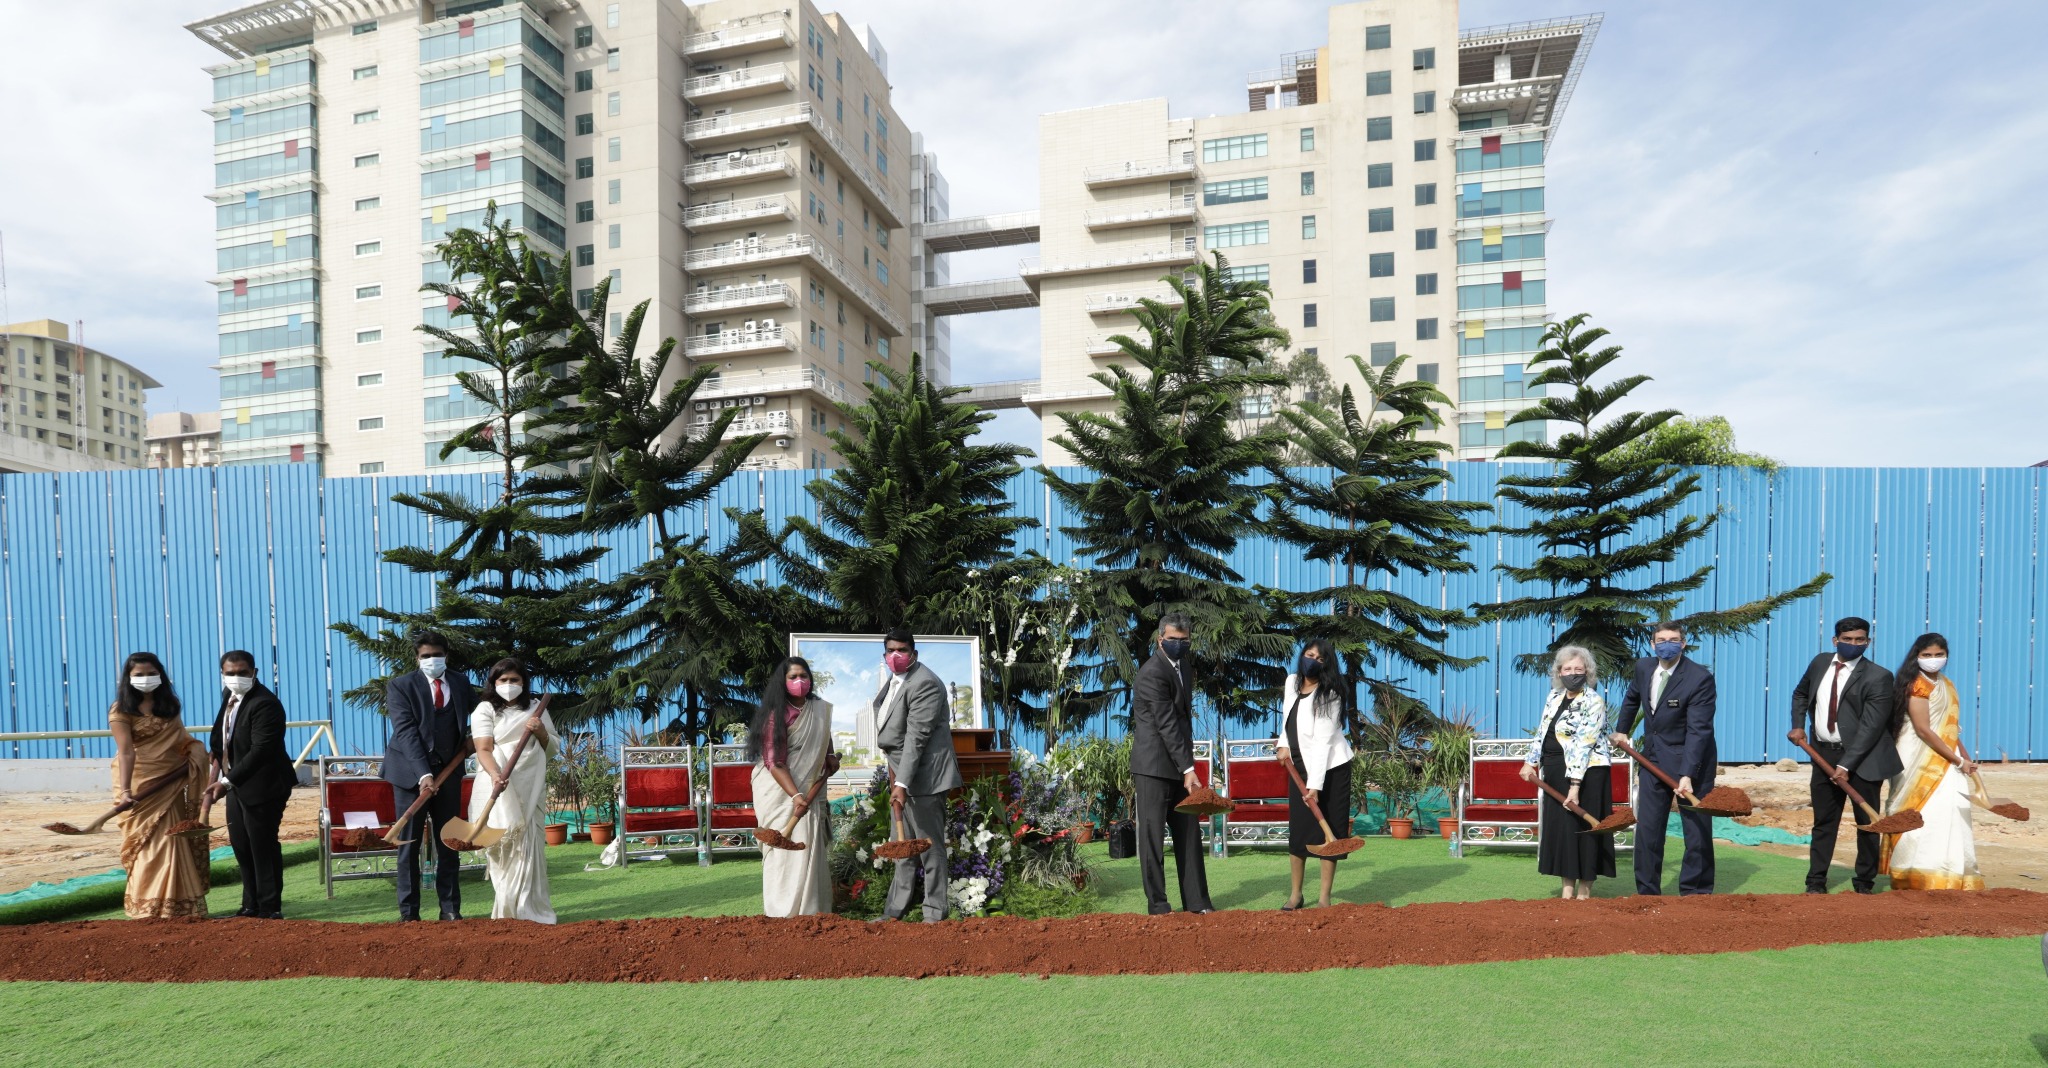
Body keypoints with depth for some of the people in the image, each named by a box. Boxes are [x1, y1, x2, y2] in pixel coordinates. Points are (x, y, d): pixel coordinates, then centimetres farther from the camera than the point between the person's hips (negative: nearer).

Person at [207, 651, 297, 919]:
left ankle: (271, 909, 8)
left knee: (263, 847, -2)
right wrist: (218, 754, 9)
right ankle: (251, 904, 30)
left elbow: (260, 751, -27)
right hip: (236, 784, 10)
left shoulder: (264, 704, -22)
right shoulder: (229, 695, 8)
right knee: (241, 846, 17)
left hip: (262, 786, -10)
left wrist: (226, 781, -28)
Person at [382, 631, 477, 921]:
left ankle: (450, 909, 13)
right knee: (409, 844, 3)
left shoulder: (461, 682, 7)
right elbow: (406, 732, -15)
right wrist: (423, 774, -24)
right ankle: (409, 912, 11)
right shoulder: (400, 686, -5)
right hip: (411, 772, -3)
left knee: (448, 844, 7)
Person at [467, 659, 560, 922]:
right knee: (504, 845, -6)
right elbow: (483, 749, -10)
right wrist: (495, 773, -29)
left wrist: (541, 731, -6)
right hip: (499, 787, -3)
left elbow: (553, 748, 14)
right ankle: (506, 911, 2)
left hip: (530, 788, 3)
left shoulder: (535, 708, 13)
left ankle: (526, 909, 6)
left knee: (527, 846, 0)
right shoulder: (485, 709, 2)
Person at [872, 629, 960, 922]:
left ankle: (934, 914, 11)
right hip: (900, 773, 10)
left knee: (930, 846, 0)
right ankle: (894, 911, 28)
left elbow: (916, 737, -25)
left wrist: (902, 783, -28)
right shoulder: (893, 680, 12)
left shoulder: (925, 683, -19)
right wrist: (894, 773, 12)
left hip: (923, 776, -10)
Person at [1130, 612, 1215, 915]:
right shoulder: (1153, 673, -16)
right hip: (1154, 766, -9)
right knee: (1153, 835, -1)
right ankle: (1157, 905, 7)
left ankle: (1196, 901, 18)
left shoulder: (1183, 668, 13)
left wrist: (1187, 764, 15)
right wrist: (1188, 768, -19)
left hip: (1178, 765, 9)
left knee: (1189, 833, 10)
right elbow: (1167, 723, -19)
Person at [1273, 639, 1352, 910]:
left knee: (1329, 829, 0)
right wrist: (1284, 744, 8)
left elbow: (1323, 743, -24)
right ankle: (1295, 894, 15)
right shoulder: (1291, 681, 1)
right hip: (1299, 767, 6)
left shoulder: (1328, 696, -19)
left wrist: (1315, 785, -27)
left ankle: (1324, 896, 10)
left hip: (1330, 768, -5)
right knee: (1298, 830, 5)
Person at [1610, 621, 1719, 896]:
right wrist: (1622, 730, 27)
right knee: (1647, 829, 7)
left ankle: (1695, 892, 18)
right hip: (1654, 759, 5)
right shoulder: (1643, 667, 0)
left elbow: (1698, 730, -25)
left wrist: (1687, 775, -31)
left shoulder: (1700, 678, -19)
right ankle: (1647, 892, 17)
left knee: (1697, 829, 3)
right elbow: (1632, 698, 23)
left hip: (1691, 762, -5)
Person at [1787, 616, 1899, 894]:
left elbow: (1870, 727, -17)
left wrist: (1846, 765, -21)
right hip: (1823, 754, 4)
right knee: (1823, 821, 8)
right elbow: (1800, 694, 22)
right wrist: (1798, 725, 7)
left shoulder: (1878, 677, -12)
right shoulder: (1820, 662, 4)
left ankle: (1864, 884, 21)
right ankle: (1816, 882, 14)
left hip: (1862, 758, -4)